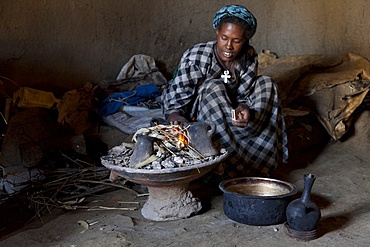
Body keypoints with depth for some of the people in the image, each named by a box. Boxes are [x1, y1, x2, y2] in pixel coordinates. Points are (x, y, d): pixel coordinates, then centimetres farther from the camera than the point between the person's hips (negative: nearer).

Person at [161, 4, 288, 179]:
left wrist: (244, 110, -34)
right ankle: (237, 169, -29)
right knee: (214, 87, -33)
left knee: (266, 84, -12)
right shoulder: (195, 57, -23)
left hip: (230, 122, 5)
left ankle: (259, 160, -17)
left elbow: (243, 96, -9)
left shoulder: (249, 58, -9)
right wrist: (176, 118, -47)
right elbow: (175, 102, -24)